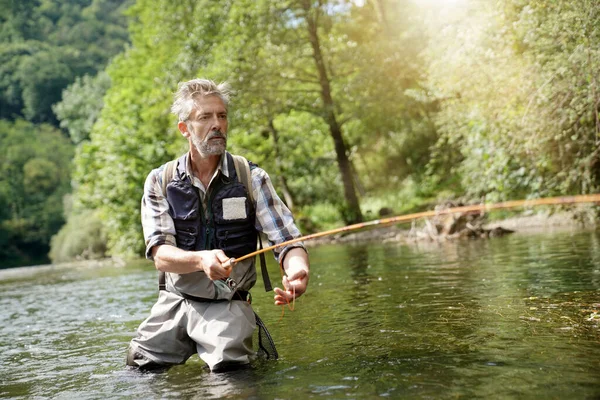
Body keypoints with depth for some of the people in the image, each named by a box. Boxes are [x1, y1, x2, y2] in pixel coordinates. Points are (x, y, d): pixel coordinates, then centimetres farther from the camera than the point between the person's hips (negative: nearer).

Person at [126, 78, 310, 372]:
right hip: (175, 300, 2)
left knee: (228, 362, -23)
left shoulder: (252, 178, -3)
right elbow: (160, 255, -9)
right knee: (140, 365, -11)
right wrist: (201, 260, -31)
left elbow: (287, 241, -8)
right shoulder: (159, 182, 0)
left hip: (228, 304, -1)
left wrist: (298, 270, -32)